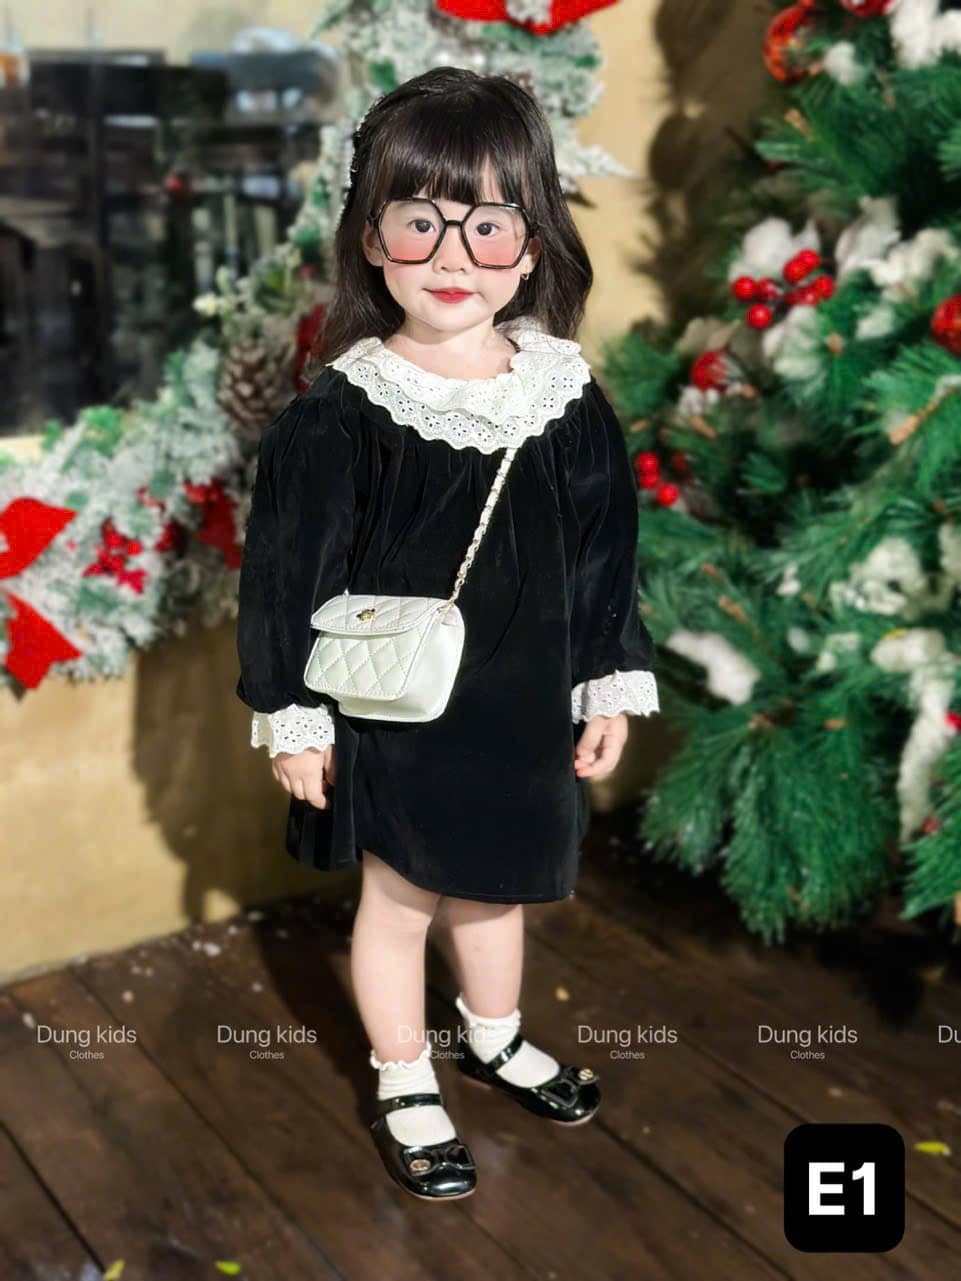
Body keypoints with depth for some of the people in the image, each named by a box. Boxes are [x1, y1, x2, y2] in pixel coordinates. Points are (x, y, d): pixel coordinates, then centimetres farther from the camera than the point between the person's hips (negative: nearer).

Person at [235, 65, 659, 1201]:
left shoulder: (569, 402, -5)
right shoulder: (338, 417, -16)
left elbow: (609, 558, 4)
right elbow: (287, 576, -10)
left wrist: (611, 688, 6)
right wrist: (292, 718, -9)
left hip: (524, 711, 4)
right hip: (394, 717, -3)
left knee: (495, 887, 24)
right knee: (397, 899, 14)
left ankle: (494, 1039, 50)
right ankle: (404, 1086, 37)